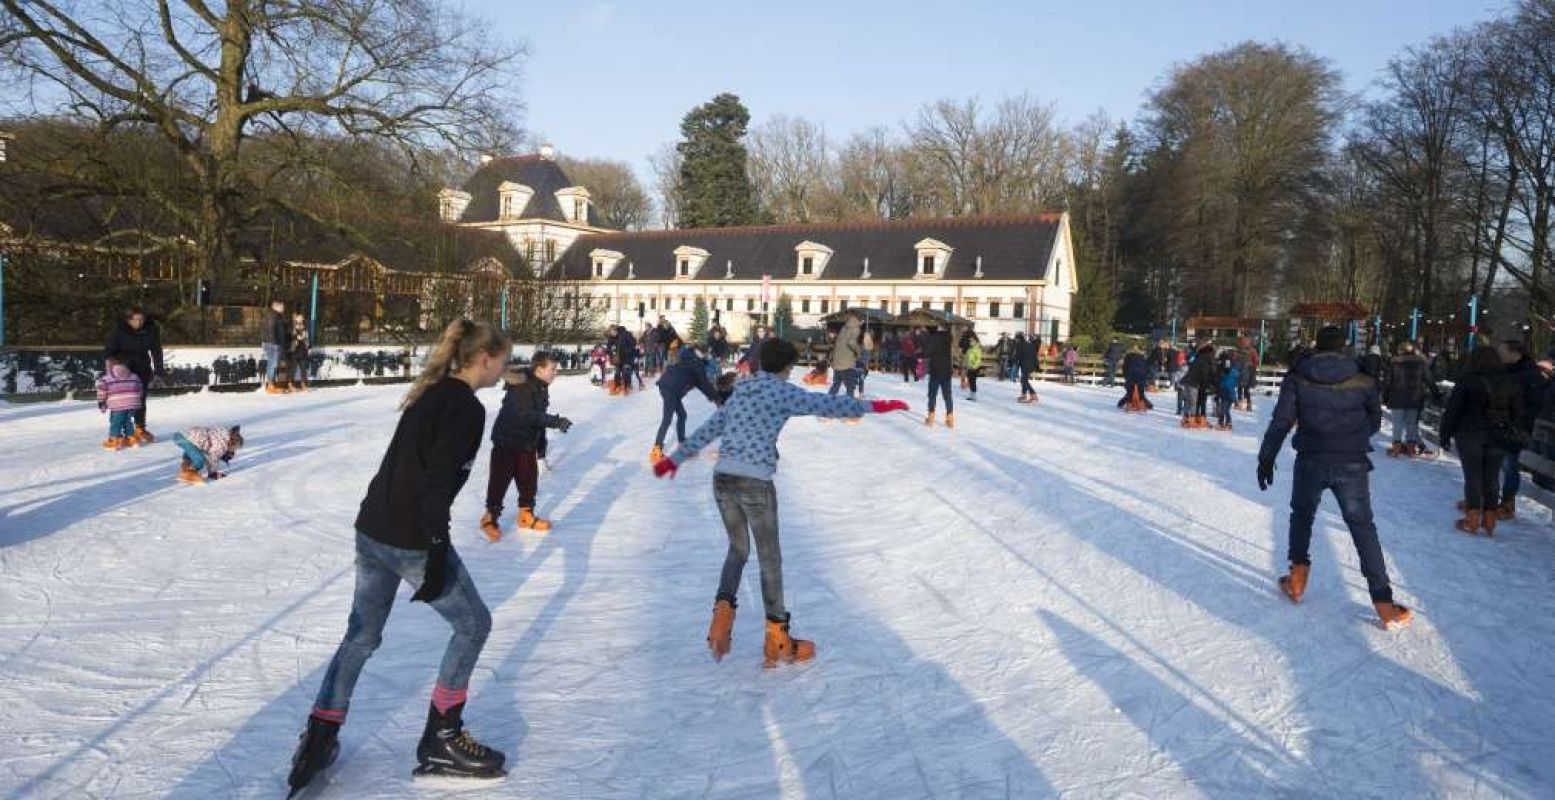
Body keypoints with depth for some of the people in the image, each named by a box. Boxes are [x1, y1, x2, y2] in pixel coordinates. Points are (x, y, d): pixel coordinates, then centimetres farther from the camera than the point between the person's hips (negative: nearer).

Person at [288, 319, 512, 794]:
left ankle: (319, 739, 20)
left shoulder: (431, 393, 12)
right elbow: (438, 484, -22)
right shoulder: (467, 409, -15)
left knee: (362, 635, 19)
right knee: (473, 623, 7)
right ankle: (439, 741, 13)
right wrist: (437, 556, -20)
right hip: (410, 540, -9)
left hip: (373, 530, 9)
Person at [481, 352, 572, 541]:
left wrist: (541, 444, 18)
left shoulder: (542, 388, 6)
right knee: (499, 482, 2)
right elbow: (528, 415, -34)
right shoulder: (521, 386, -22)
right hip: (506, 443, -8)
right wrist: (556, 421, -37)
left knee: (530, 480, 13)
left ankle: (526, 516, 29)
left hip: (527, 445, 8)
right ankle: (490, 518, 18)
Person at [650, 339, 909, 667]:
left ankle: (722, 614, 4)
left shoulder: (741, 392, 18)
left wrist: (675, 458, 35)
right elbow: (829, 404, -10)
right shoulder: (782, 392, -1)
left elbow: (707, 430, 25)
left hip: (722, 478, 6)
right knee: (770, 559, 7)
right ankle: (777, 641, 15)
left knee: (738, 549, 24)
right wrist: (875, 406, -9)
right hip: (755, 483, -6)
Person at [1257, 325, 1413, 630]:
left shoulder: (1297, 379, -4)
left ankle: (1297, 581, 21)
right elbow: (1375, 421, 14)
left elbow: (1281, 421, -8)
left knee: (1301, 516, 22)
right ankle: (1384, 604, 1)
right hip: (1352, 464, 0)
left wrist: (1266, 458, -2)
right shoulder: (1362, 382, 0)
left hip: (1311, 462, 0)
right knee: (1363, 527, 6)